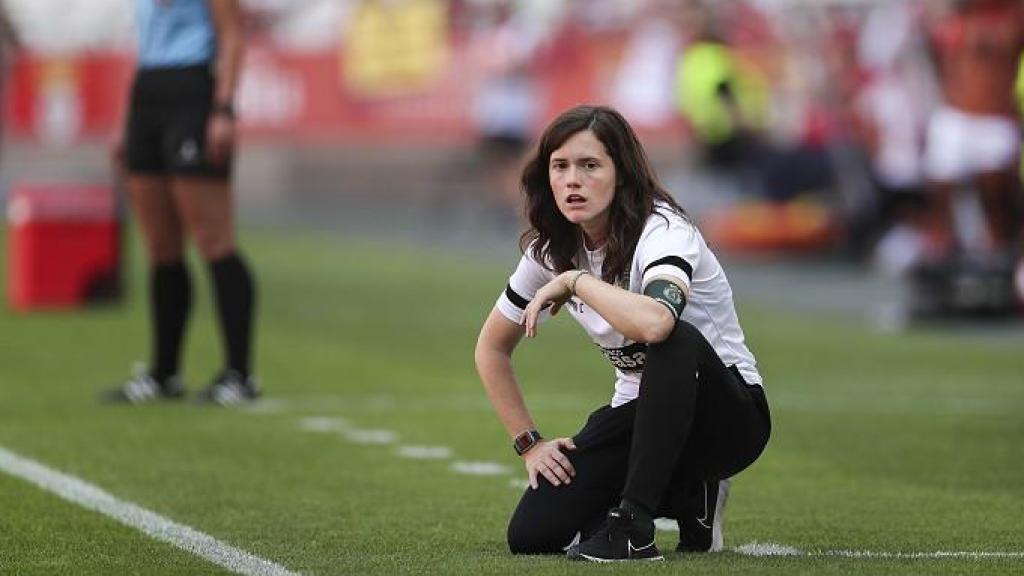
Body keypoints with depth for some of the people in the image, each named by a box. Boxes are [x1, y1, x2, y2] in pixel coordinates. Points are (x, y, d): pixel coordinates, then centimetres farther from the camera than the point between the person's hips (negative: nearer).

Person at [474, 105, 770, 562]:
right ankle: (681, 493, 11)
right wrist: (528, 443, 3)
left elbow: (654, 323, -48)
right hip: (637, 414, 6)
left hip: (729, 417, -6)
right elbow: (492, 348, 10)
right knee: (530, 535, -13)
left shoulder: (663, 231, -24)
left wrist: (574, 281, -33)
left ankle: (633, 523, -28)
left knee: (674, 340, -39)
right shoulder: (550, 250, -4)